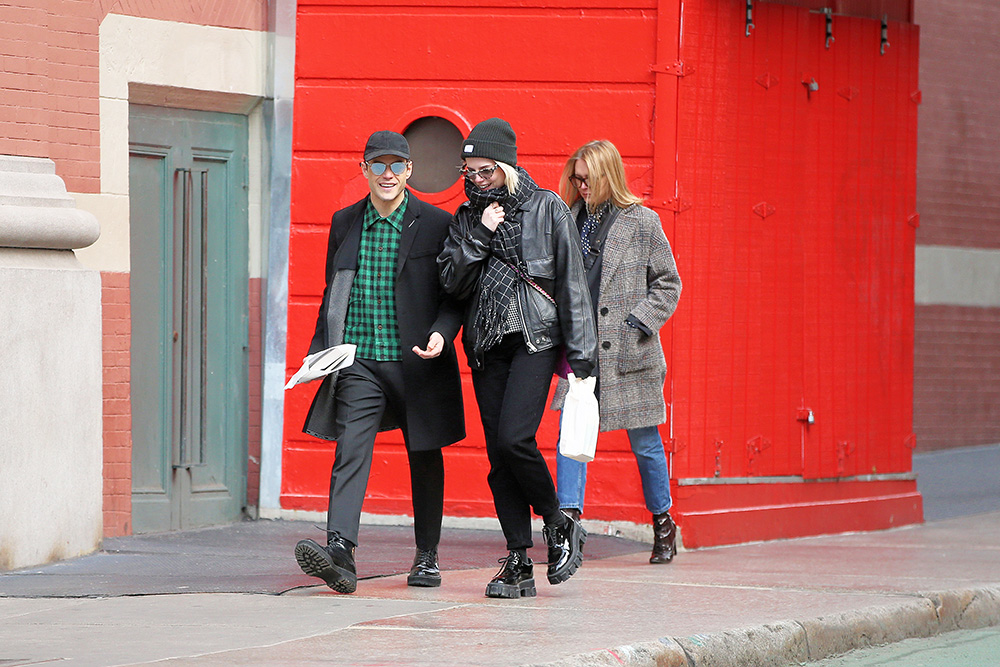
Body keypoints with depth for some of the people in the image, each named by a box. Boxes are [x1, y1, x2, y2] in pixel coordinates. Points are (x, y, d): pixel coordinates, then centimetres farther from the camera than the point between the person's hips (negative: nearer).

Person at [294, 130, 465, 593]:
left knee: (424, 458, 10)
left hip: (417, 364, -1)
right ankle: (339, 554, -27)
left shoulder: (436, 225, 0)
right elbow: (332, 294, 17)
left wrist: (442, 333, -16)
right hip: (359, 362, 1)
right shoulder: (345, 223, 9)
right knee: (350, 451, -14)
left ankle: (427, 556, 24)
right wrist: (319, 351, 8)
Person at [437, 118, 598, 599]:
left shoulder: (547, 209, 0)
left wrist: (581, 355, -5)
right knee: (498, 453, -1)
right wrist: (479, 237, -10)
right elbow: (452, 281, 3)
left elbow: (571, 283, -1)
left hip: (535, 338, -4)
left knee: (514, 438, -20)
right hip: (487, 345, 4)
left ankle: (558, 525, 2)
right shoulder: (468, 217, 11)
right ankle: (519, 563, 3)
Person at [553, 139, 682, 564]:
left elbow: (668, 284, 1)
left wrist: (639, 323, -10)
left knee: (644, 442, 7)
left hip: (627, 353, -3)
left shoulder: (641, 222, -3)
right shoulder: (570, 220, 7)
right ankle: (569, 514, -14)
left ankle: (662, 522, 23)